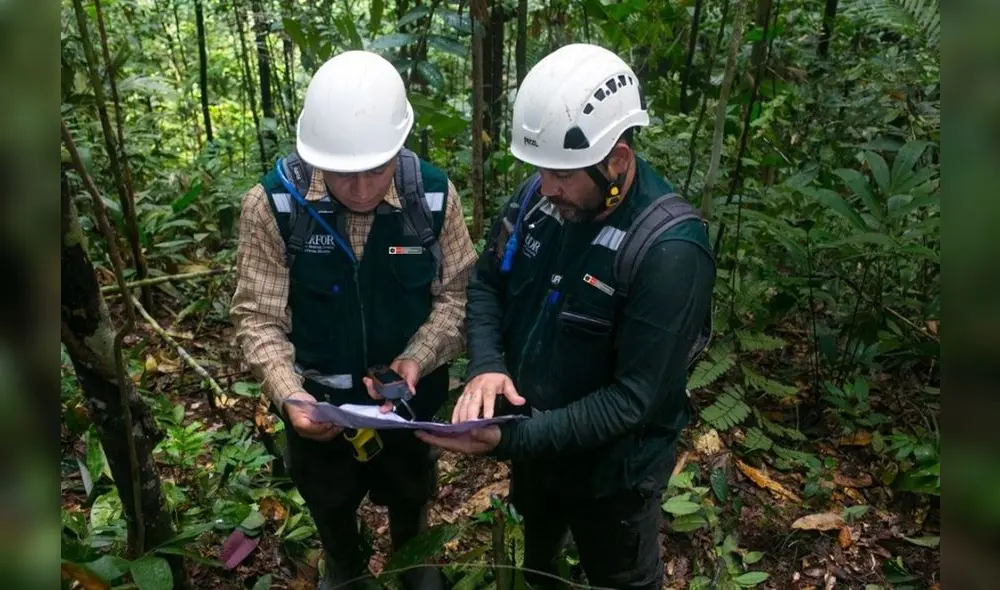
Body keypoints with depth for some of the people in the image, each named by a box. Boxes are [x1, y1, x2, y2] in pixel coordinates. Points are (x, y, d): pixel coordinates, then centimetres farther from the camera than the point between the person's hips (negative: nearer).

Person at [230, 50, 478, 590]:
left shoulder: (434, 194, -20)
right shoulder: (273, 203, -24)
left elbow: (458, 293, -12)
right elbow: (258, 316, -18)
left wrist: (417, 359, -27)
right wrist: (288, 395, -33)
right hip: (317, 398, 0)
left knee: (408, 491, 29)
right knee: (328, 498, 29)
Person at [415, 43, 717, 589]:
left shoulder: (671, 251, -32)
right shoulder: (538, 195, -13)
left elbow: (635, 396, -30)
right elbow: (487, 283, -1)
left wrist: (511, 439, -35)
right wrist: (486, 364, -21)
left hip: (611, 470, -5)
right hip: (533, 442, 6)